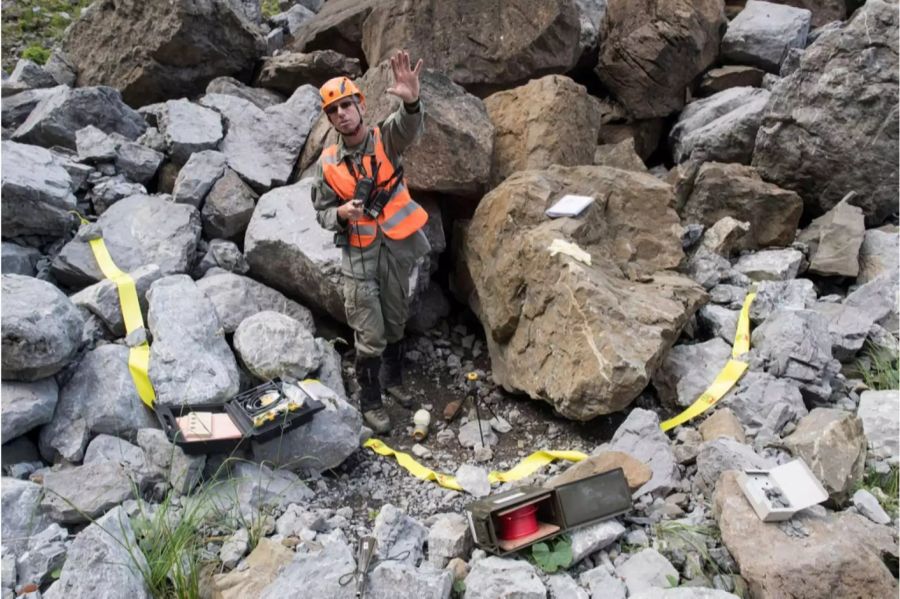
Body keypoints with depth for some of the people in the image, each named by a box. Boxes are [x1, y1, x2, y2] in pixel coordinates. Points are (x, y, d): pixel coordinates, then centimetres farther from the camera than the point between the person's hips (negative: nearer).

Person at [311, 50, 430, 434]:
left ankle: (392, 379, 43)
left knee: (395, 322, 19)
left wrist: (411, 101, -54)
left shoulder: (385, 139, -7)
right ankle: (370, 403, 21)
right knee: (370, 335, 3)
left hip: (397, 250, 1)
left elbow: (408, 127, -31)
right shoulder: (327, 164, -3)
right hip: (359, 257, -1)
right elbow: (322, 212, 5)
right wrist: (341, 214, -19)